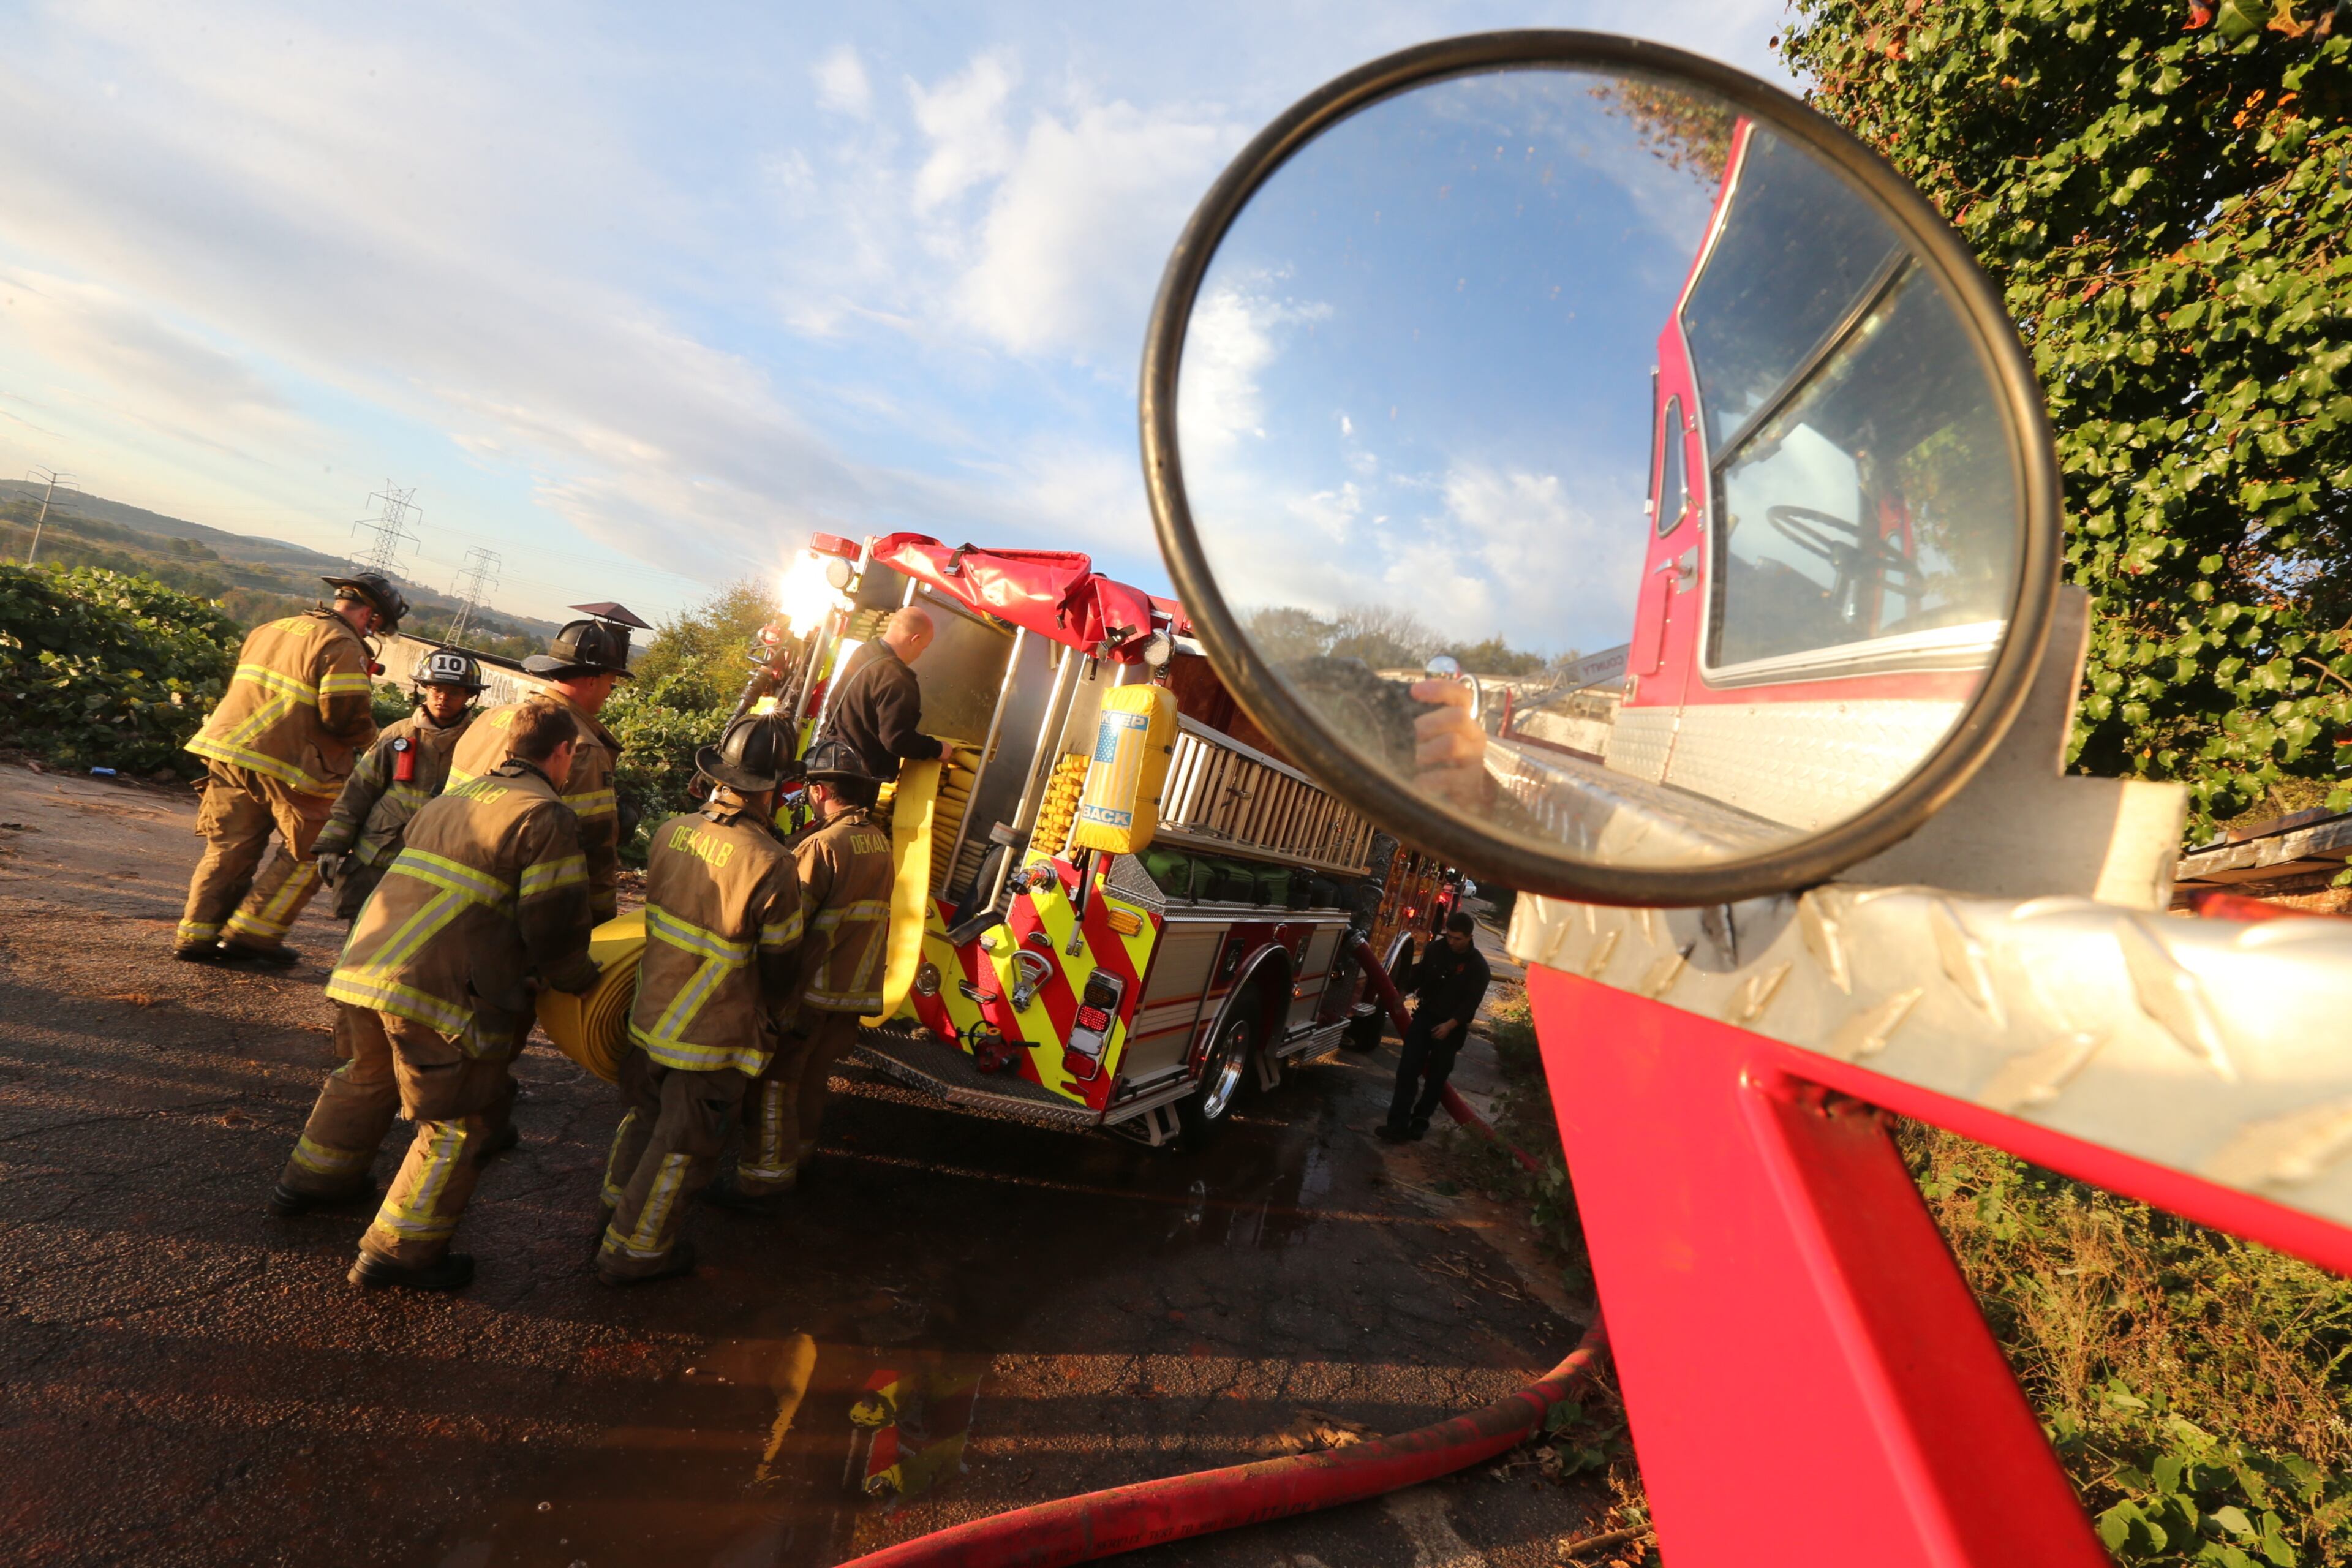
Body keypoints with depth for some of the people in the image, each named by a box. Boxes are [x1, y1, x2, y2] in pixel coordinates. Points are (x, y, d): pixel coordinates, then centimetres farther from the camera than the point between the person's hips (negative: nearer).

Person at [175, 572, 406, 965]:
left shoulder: (269, 630, 18)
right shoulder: (343, 646, -10)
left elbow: (241, 687, 24)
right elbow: (346, 715, -18)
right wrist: (370, 740, 1)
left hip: (229, 749, 8)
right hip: (286, 764, -8)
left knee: (230, 848, 16)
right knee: (307, 854, 5)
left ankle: (197, 935, 19)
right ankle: (252, 933, 4)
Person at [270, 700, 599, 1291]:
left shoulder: (449, 799, 19)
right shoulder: (548, 817, -8)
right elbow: (554, 926, -12)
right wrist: (580, 978, 8)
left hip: (359, 970, 9)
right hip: (439, 992, -8)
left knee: (366, 1078, 34)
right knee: (459, 1121, 8)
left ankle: (310, 1181, 51)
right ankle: (398, 1253, 13)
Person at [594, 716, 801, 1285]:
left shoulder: (671, 832, -8)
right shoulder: (771, 864, -26)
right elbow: (777, 963, -13)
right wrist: (770, 1021, 6)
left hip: (650, 1017, 7)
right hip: (713, 1036, -6)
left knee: (645, 1116, 28)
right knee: (683, 1146, 13)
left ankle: (616, 1213, 46)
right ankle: (634, 1251, 29)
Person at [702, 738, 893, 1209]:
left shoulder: (822, 844, -20)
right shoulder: (879, 842, 5)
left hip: (810, 985, -8)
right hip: (853, 988, 8)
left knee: (774, 1080, 6)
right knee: (812, 1075, 23)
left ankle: (764, 1178, 15)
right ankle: (796, 1152, 38)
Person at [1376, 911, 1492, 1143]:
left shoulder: (1477, 965, -10)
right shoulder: (1436, 949, 0)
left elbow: (1472, 1002, -13)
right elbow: (1419, 975, 12)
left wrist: (1450, 1025, -22)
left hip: (1452, 1027, -2)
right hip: (1425, 1016, 2)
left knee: (1437, 1077, 6)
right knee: (1408, 1069, -9)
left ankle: (1420, 1120, 22)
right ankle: (1398, 1123, -10)